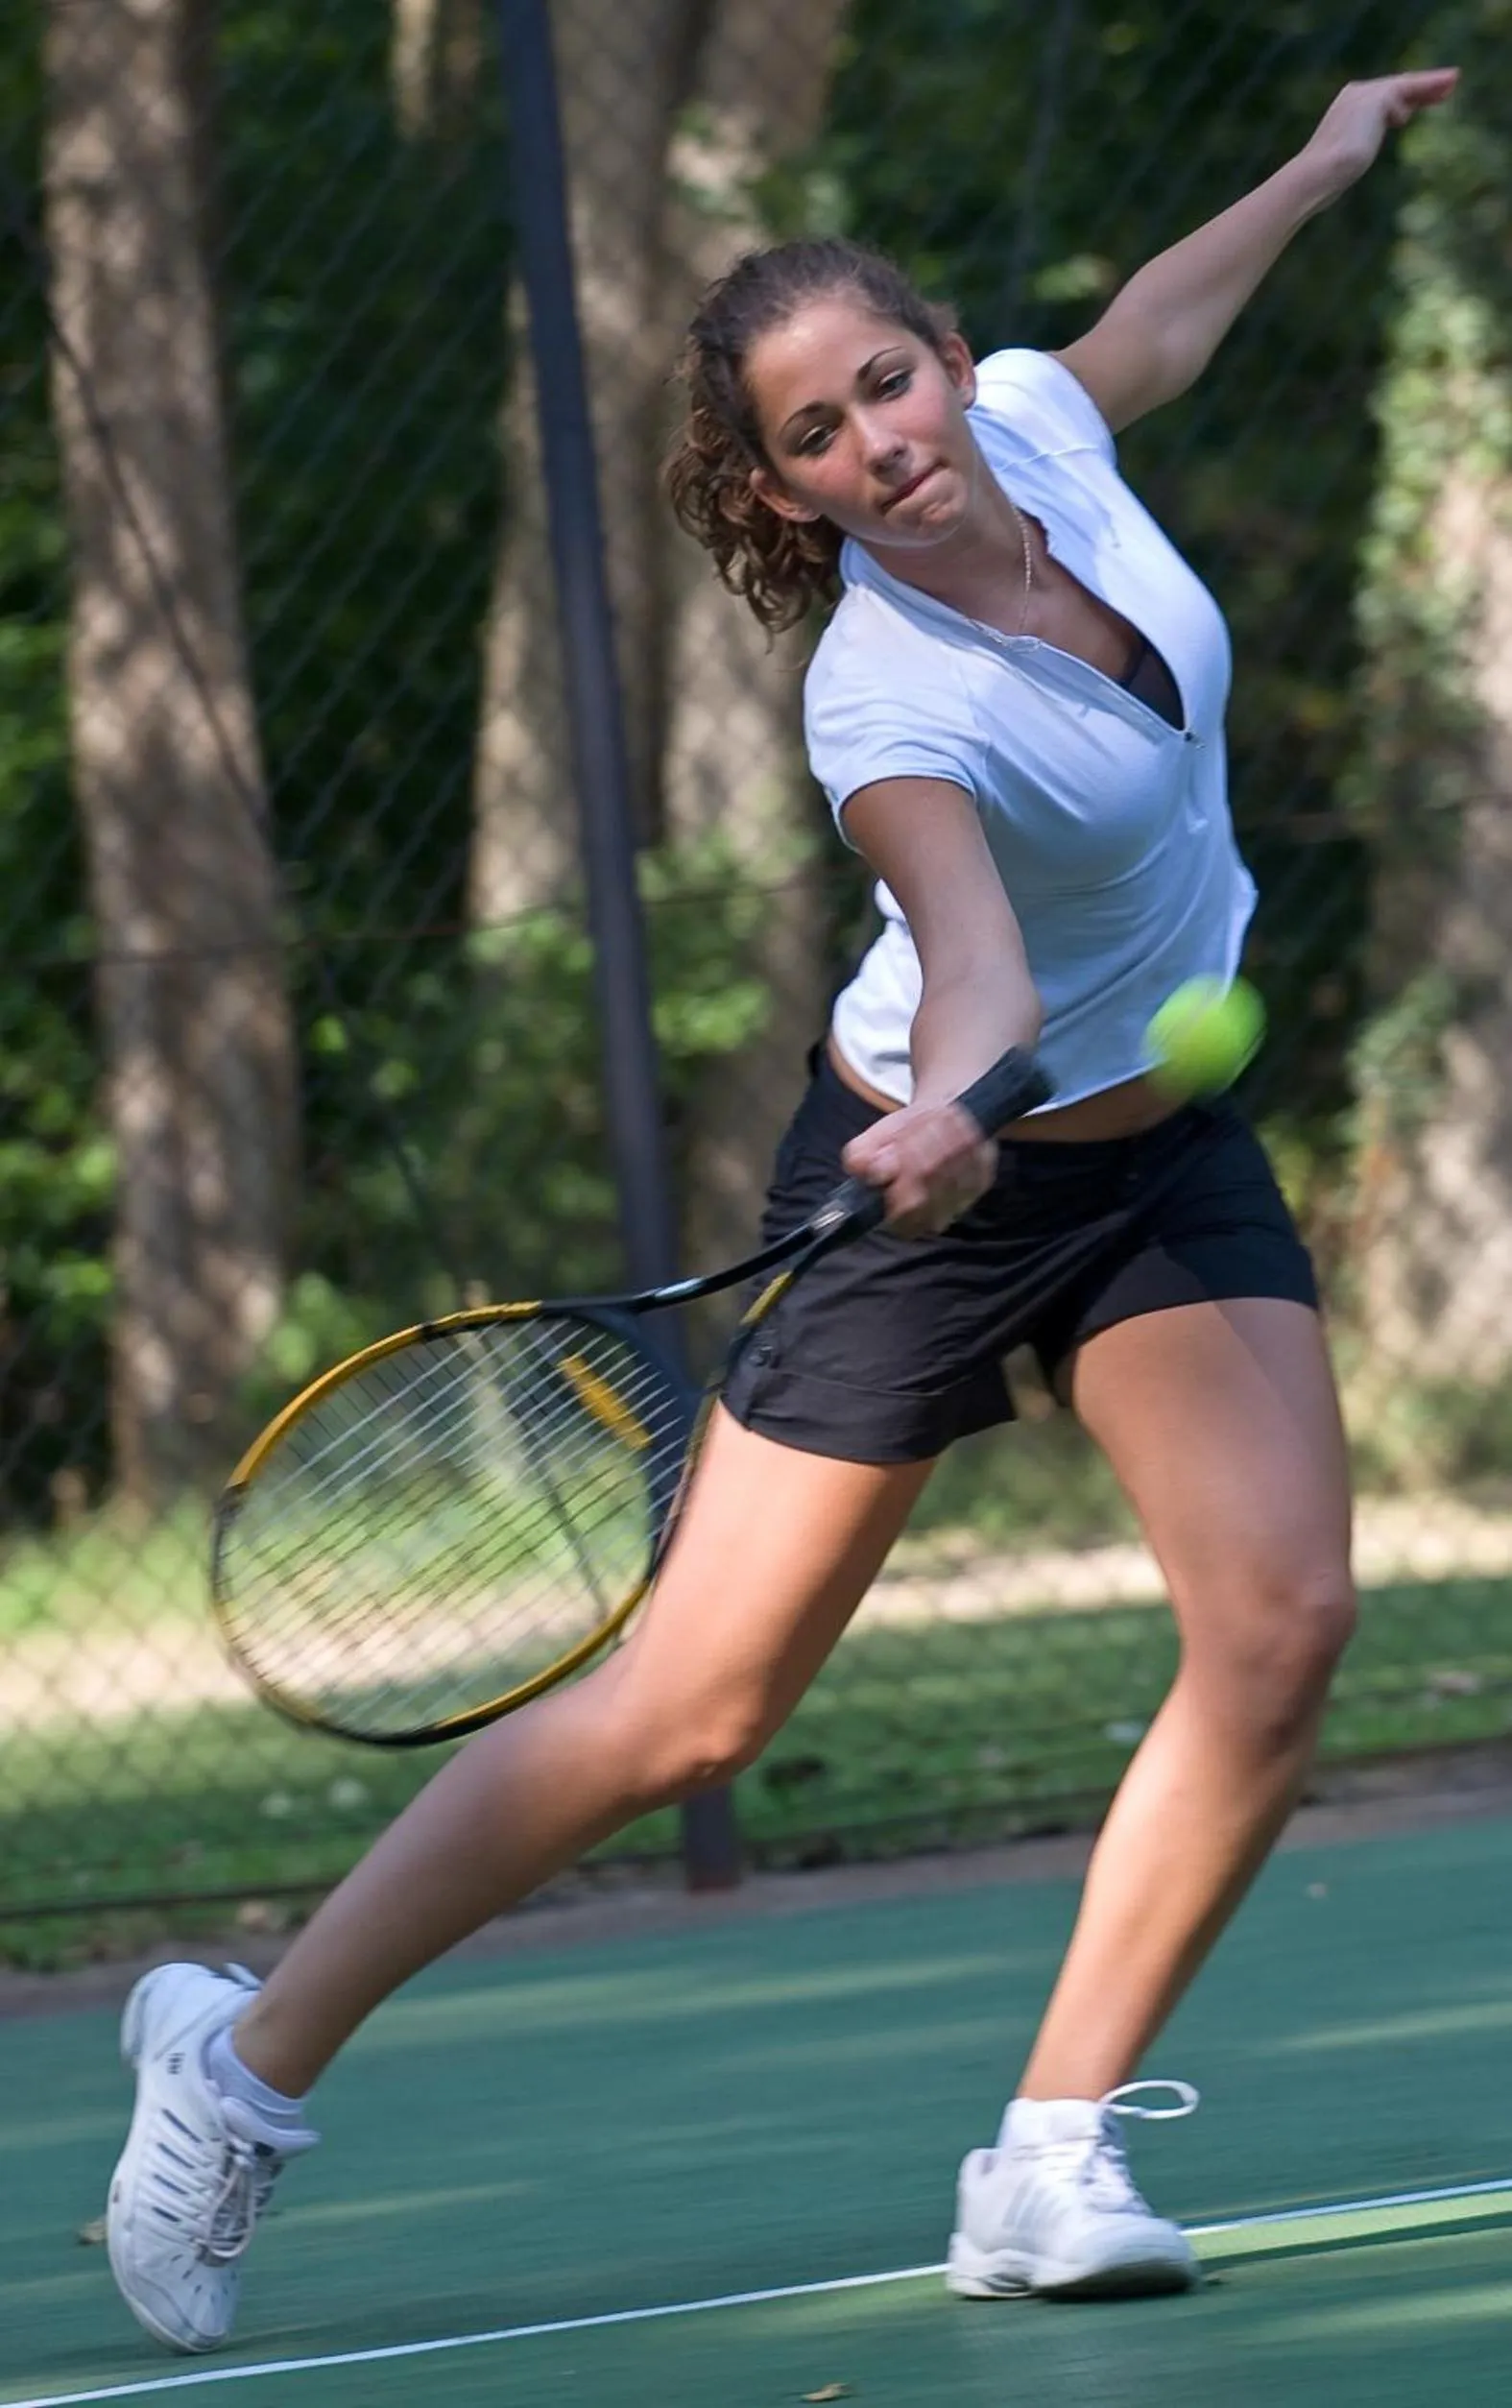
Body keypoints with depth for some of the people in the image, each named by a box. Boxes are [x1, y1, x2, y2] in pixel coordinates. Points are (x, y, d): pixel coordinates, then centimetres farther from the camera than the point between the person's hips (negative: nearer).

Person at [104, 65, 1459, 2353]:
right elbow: (977, 956, -47)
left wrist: (1316, 168, 28)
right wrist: (948, 1110, -68)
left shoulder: (1030, 420, -10)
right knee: (688, 1713, -6)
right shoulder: (893, 710, -30)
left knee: (1280, 1622, -14)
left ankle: (1053, 2162, -7)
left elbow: (1146, 336, 15)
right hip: (948, 1166, -7)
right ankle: (251, 2056, 9)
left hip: (1165, 1142, 7)